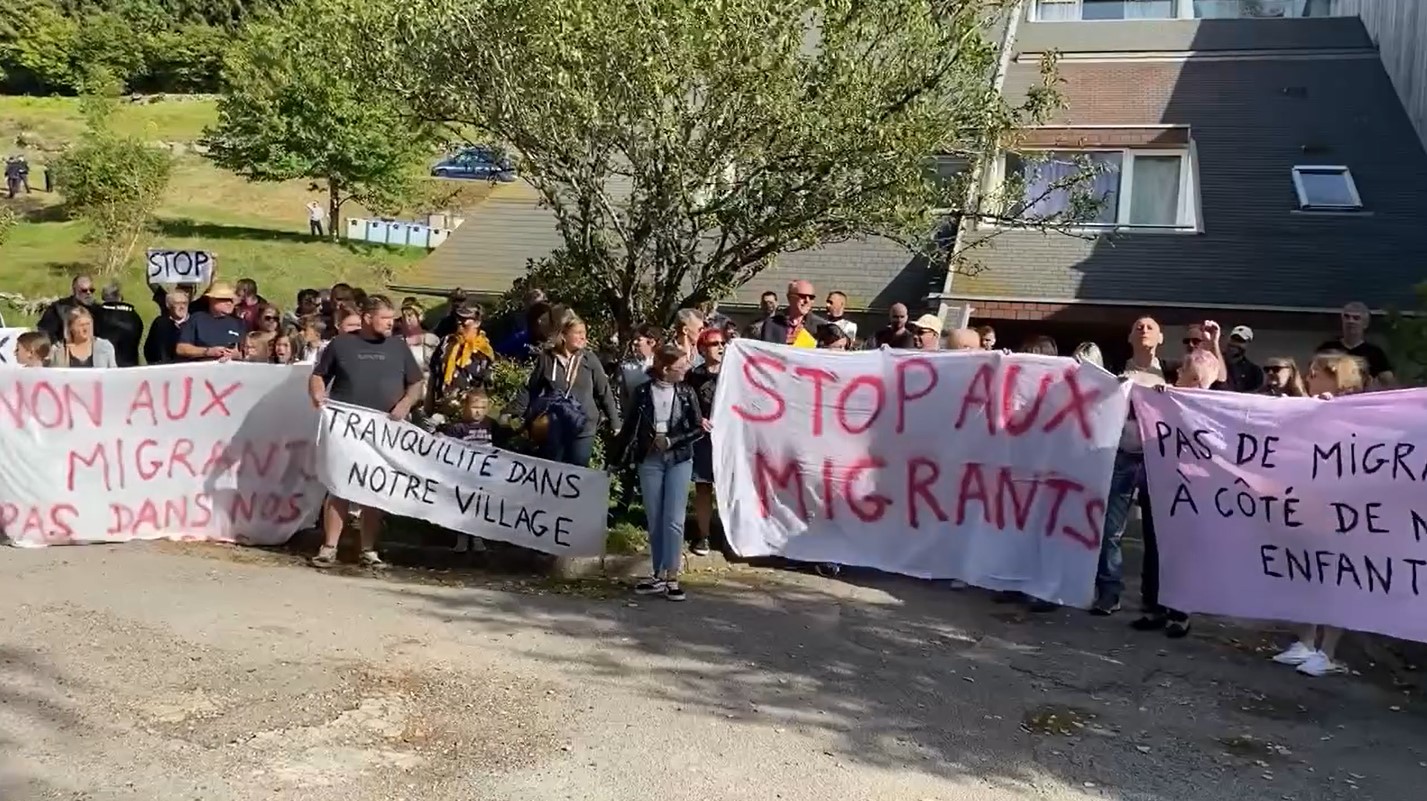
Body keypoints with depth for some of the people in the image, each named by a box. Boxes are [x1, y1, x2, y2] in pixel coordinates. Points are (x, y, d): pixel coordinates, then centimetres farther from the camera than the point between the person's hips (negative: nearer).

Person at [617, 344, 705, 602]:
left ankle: (671, 578, -2)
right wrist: (620, 459, 2)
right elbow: (629, 426, 4)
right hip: (649, 460, 0)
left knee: (674, 520, -5)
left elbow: (698, 429, 2)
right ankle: (659, 575, 13)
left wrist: (670, 441, -10)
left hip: (679, 460, 0)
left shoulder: (686, 392, 2)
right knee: (654, 521, 5)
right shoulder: (643, 392, 0)